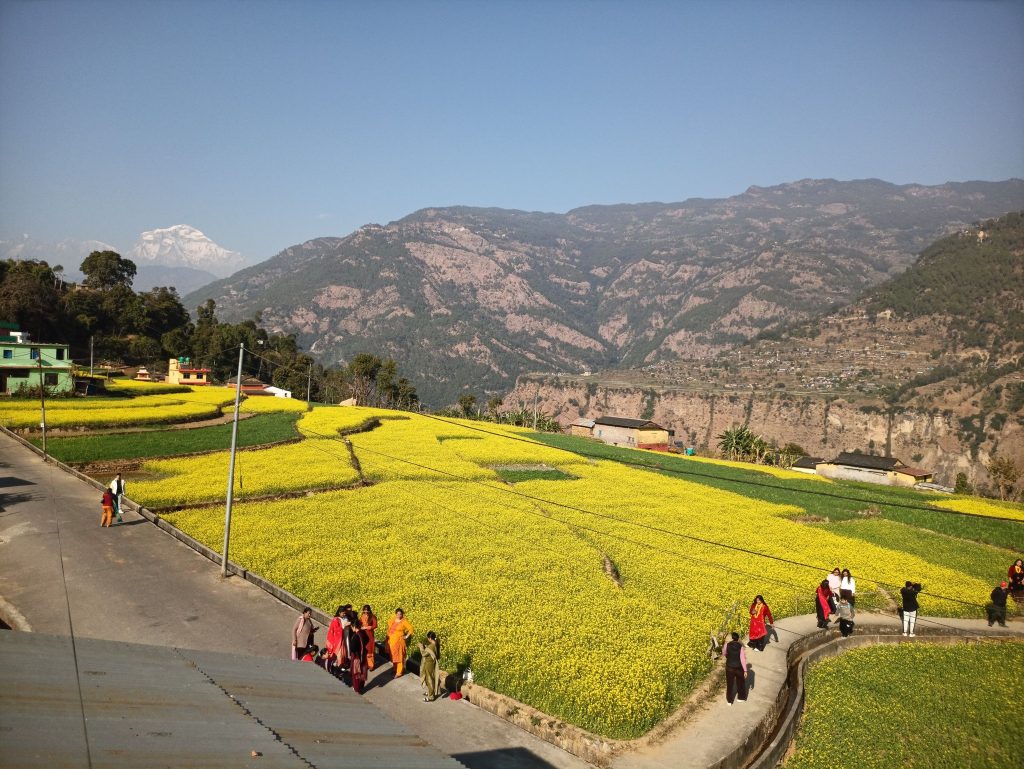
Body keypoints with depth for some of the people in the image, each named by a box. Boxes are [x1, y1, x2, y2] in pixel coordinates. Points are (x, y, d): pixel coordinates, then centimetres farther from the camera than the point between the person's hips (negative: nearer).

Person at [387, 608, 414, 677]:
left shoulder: (404, 621, -12)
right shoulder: (392, 620, 5)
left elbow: (411, 629, -13)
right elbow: (389, 629, 16)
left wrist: (406, 637, -11)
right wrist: (387, 638, 10)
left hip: (399, 641, -6)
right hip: (391, 641, 6)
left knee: (399, 656, -1)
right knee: (393, 656, 14)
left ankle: (399, 672, 6)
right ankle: (395, 670, 29)